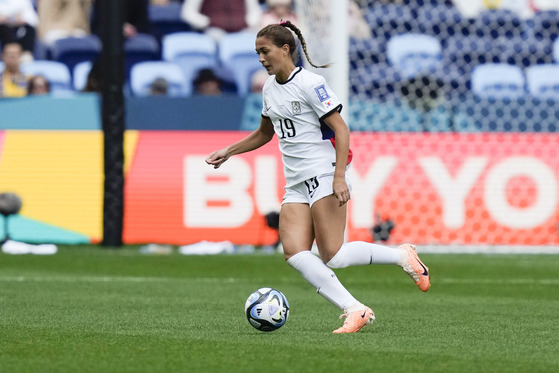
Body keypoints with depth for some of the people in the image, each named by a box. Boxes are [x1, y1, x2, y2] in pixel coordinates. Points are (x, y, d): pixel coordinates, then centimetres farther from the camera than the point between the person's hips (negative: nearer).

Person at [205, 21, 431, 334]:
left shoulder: (310, 83, -10)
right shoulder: (270, 88, 15)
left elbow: (341, 129, -14)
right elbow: (265, 133, 31)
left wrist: (339, 177, -23)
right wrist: (228, 152, 22)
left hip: (325, 175, -8)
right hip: (297, 184, 8)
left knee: (332, 256, -14)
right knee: (294, 251, -13)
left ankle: (402, 256, 6)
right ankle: (355, 311, -14)